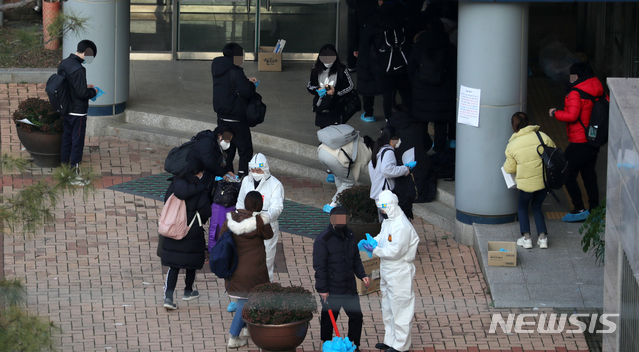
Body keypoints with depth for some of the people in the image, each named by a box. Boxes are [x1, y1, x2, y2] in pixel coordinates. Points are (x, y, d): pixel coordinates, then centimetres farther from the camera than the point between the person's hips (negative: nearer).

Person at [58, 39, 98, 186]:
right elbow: (82, 93, -23)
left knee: (66, 140, 17)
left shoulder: (63, 64, 5)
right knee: (77, 142, 1)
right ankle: (74, 175, 6)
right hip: (78, 112, -8)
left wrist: (85, 87, 13)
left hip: (65, 111, 8)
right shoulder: (78, 69, -24)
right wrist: (93, 91, -3)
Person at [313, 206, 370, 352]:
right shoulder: (322, 240, -15)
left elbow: (356, 258, 20)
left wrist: (362, 274, 7)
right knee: (328, 320, 6)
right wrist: (322, 289, -18)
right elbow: (319, 266, -16)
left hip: (350, 288, 6)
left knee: (356, 317, 11)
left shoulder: (350, 235, 7)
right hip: (331, 290, -6)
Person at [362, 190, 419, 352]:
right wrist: (370, 241, 1)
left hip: (399, 272, -10)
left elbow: (395, 251, -26)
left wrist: (375, 250, -21)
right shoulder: (388, 221, 8)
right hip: (387, 271, 10)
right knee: (387, 307, 20)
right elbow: (382, 237, 21)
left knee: (399, 308, -1)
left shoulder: (402, 226, -24)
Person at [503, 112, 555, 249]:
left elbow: (510, 169, 0)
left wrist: (506, 165, 23)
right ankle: (542, 237, 14)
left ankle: (526, 238, 12)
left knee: (522, 207, 21)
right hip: (545, 180, 3)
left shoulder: (512, 146, -8)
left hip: (527, 183, -3)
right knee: (536, 207, 22)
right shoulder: (542, 137, -5)